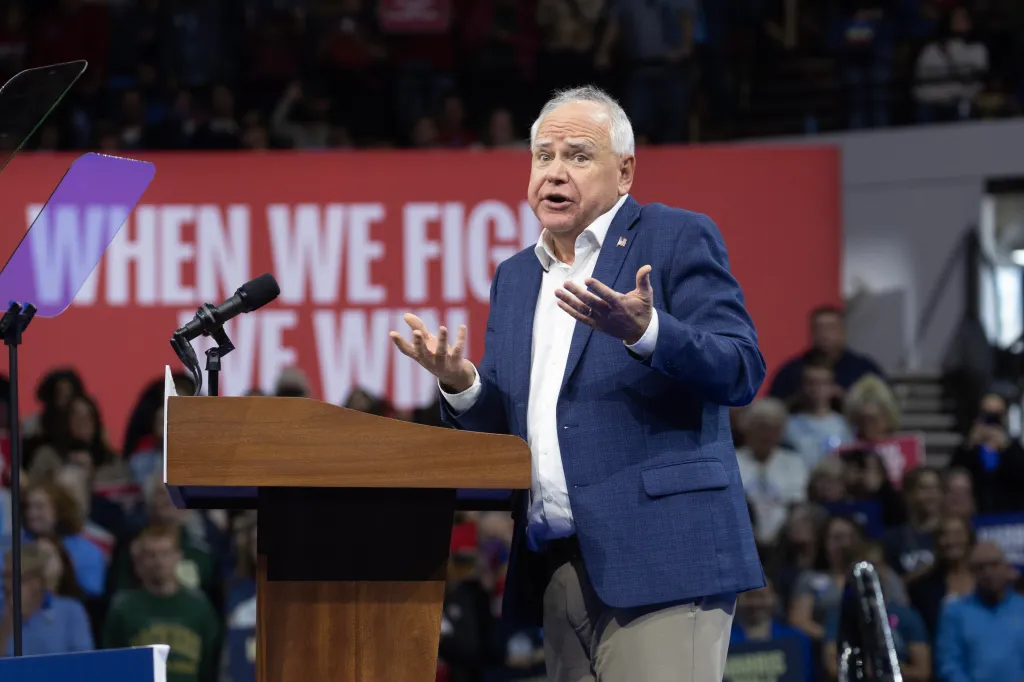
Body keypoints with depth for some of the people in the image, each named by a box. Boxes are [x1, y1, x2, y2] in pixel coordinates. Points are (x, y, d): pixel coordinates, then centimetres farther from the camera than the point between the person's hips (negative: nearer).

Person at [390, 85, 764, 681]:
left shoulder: (678, 240, 1)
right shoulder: (515, 278, 21)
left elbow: (742, 373, -9)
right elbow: (501, 427, 20)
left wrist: (643, 331, -25)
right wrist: (462, 385, -2)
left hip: (658, 560, -7)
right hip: (558, 569, 7)